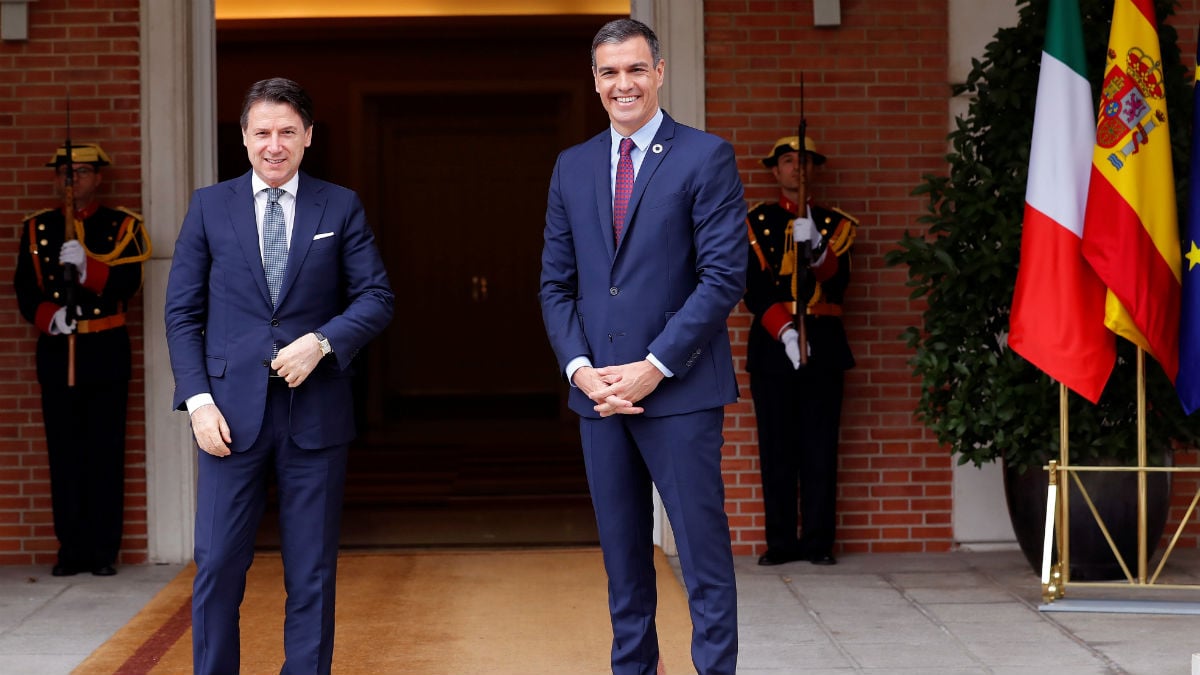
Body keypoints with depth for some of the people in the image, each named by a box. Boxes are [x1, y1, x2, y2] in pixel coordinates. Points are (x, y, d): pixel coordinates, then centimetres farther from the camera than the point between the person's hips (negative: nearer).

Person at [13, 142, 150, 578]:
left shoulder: (122, 226, 4)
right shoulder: (37, 228, 10)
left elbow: (127, 284, -9)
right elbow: (25, 290, 3)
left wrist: (86, 267, -25)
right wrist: (49, 315, -16)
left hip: (106, 350, -2)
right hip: (56, 351, 2)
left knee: (105, 452, -1)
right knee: (64, 452, 1)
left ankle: (104, 551, 4)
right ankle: (72, 550, 7)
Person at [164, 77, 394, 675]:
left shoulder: (340, 207, 7)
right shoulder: (210, 207, 7)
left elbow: (376, 297, 3)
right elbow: (183, 312, 5)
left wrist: (322, 342, -14)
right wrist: (198, 399, -6)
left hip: (315, 412, 0)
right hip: (233, 412, 0)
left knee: (312, 573, 5)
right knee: (217, 566, -1)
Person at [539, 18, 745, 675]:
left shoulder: (706, 157, -3)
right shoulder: (572, 166, 12)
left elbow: (724, 276, -9)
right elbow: (556, 284, 12)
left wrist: (653, 368, -14)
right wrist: (580, 369, -4)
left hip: (680, 389, -5)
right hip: (599, 389, 5)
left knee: (703, 550, -2)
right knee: (622, 553, 11)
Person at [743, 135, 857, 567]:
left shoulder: (834, 224, 10)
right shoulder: (755, 223, 7)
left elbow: (837, 283, -4)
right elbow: (755, 289, -2)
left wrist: (816, 249, -23)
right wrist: (784, 331, -16)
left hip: (822, 343, 1)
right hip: (772, 343, -1)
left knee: (820, 446, -1)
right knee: (777, 447, -1)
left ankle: (818, 542, 3)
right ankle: (781, 542, 4)